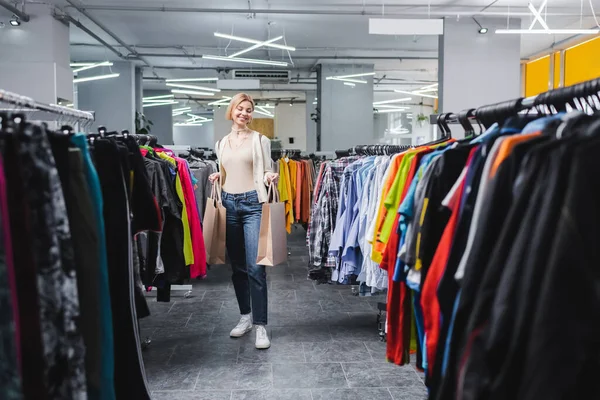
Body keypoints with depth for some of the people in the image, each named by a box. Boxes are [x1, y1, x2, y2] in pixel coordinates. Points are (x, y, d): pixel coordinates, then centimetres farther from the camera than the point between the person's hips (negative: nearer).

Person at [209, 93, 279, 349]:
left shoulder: (260, 140, 3)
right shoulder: (221, 143, 14)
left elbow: (267, 172, 3)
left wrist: (271, 178, -18)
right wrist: (216, 178, 3)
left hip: (253, 203, -4)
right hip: (229, 203, 4)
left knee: (256, 267, -10)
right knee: (237, 266, 11)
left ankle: (260, 326, -2)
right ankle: (245, 317, 25)